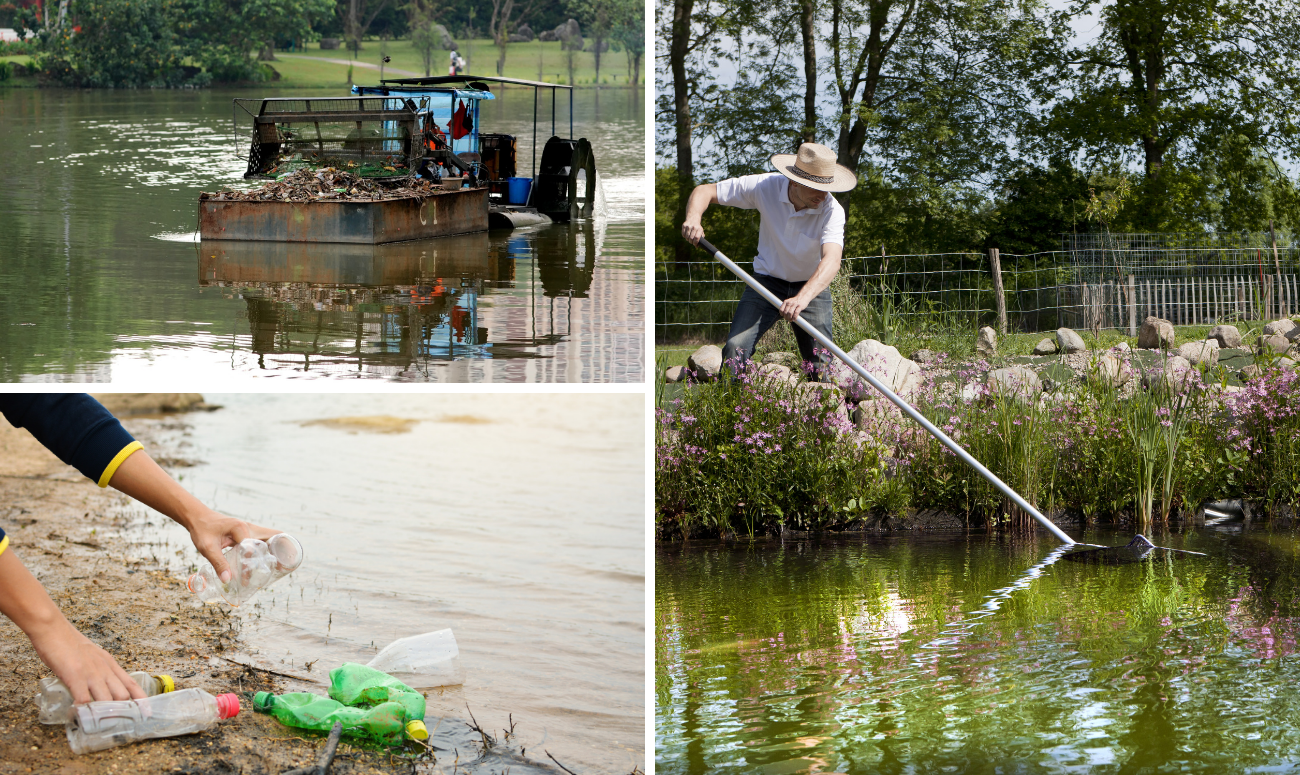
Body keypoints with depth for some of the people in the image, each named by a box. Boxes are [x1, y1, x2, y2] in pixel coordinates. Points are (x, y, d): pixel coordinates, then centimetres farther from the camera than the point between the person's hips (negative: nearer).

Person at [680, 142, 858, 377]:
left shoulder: (832, 210, -27)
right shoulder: (766, 186, -22)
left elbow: (832, 259, -42)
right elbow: (705, 191, -14)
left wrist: (803, 298, -60)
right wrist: (693, 218, -38)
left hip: (812, 287, 0)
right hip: (768, 280, 0)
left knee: (821, 366, -4)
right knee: (735, 348, -17)